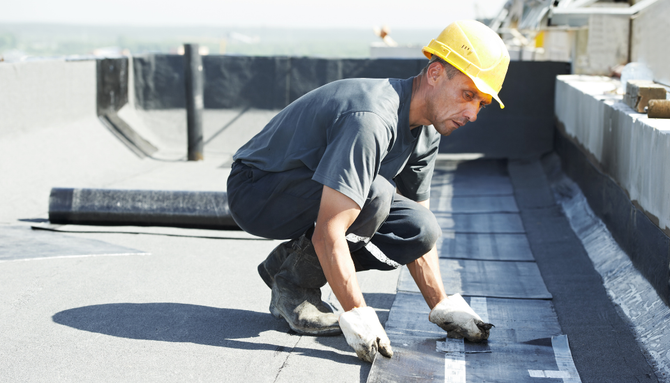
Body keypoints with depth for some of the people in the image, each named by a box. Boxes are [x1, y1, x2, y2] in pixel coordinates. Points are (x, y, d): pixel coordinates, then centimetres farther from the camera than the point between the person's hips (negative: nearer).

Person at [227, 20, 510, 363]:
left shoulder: (427, 130, -2)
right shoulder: (373, 119, -32)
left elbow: (417, 234, 6)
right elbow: (328, 235, -36)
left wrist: (443, 308, -1)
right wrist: (359, 318, -34)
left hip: (315, 195, 9)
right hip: (255, 193, -8)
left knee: (420, 230, -9)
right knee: (375, 194, -32)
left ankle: (290, 261, 4)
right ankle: (292, 284, -10)